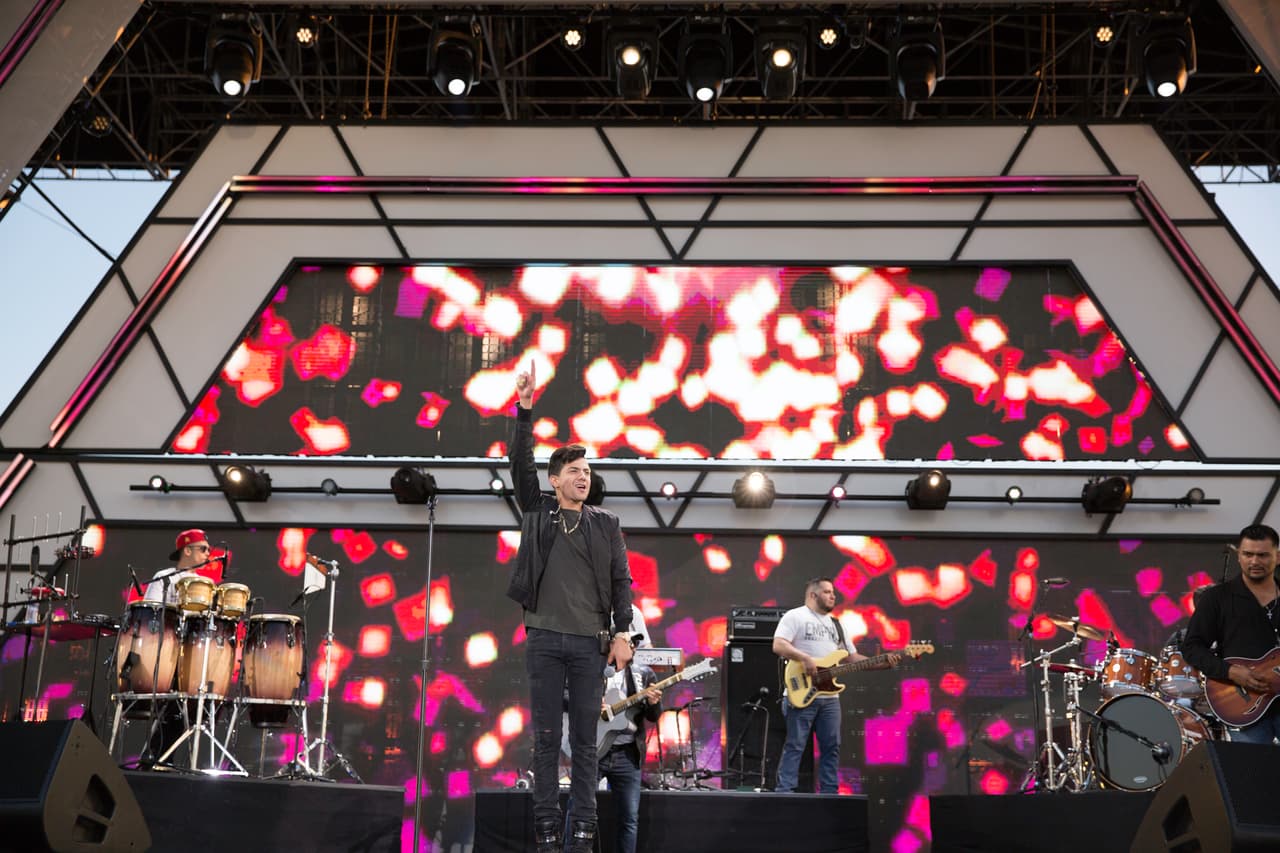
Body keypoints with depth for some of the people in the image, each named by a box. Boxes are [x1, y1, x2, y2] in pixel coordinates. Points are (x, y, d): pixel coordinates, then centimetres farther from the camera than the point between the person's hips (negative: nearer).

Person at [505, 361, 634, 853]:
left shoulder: (607, 525, 10)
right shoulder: (538, 512, 9)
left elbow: (621, 581, 7)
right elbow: (520, 465, -2)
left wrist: (621, 632, -4)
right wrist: (525, 409, -11)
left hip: (590, 642, 0)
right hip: (544, 639, 0)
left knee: (585, 740, 3)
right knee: (546, 739, 3)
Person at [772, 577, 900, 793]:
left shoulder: (835, 624, 22)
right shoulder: (795, 616, -1)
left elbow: (852, 658, 19)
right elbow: (778, 645, -14)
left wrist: (884, 662, 6)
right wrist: (804, 658, -25)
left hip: (829, 697, 7)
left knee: (831, 747, 6)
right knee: (795, 746, -7)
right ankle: (784, 793, -5)